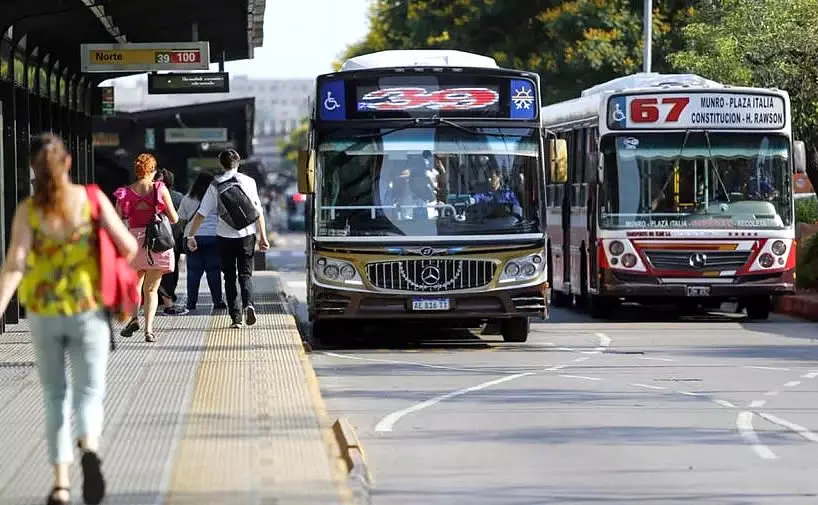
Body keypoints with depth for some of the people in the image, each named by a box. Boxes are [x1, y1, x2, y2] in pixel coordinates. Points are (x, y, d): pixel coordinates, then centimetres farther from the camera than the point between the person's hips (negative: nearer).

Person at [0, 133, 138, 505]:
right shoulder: (92, 200, -6)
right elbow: (129, 248, -6)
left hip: (43, 314, 1)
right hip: (88, 311, -1)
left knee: (55, 396, 17)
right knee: (88, 393, 4)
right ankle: (89, 450, -30)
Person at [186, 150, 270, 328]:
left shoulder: (215, 185, 1)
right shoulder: (248, 181, 1)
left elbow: (201, 214, -2)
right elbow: (258, 211, -3)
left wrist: (190, 236, 4)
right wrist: (263, 236, 1)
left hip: (225, 236, 0)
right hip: (246, 234, 0)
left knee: (229, 277, 10)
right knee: (245, 274, 8)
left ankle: (236, 317, 4)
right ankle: (248, 304, -20)